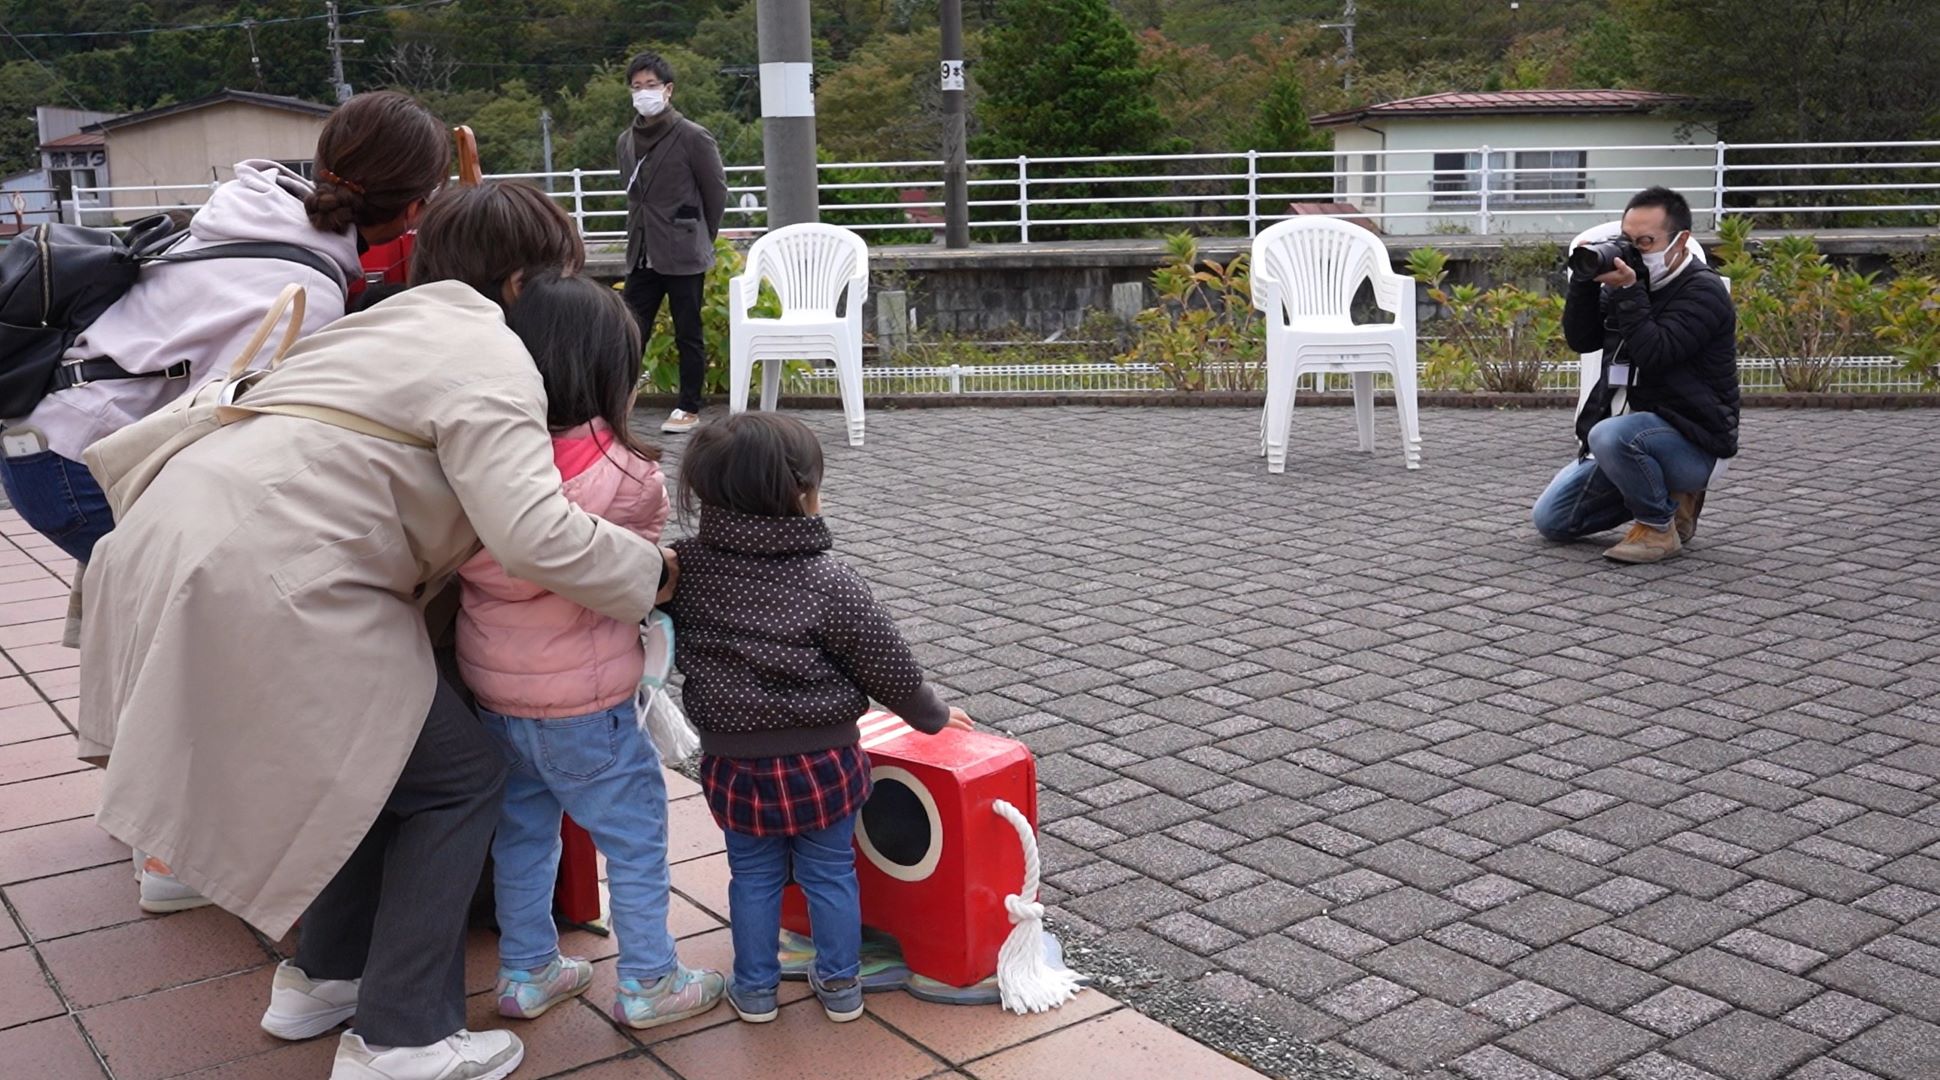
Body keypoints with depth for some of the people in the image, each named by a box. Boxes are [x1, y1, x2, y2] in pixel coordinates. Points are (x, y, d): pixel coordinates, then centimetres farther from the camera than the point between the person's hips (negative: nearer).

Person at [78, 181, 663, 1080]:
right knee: (458, 777, 1)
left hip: (180, 549, 10)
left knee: (386, 758, 24)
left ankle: (322, 976, 35)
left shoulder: (400, 325, 25)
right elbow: (531, 532, -20)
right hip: (261, 587, -10)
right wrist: (649, 568, -6)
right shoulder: (488, 356, -7)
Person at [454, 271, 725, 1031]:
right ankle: (647, 983, 21)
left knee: (522, 825, 22)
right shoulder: (628, 476, -20)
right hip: (580, 697, -6)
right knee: (636, 829, 11)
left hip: (489, 683, 6)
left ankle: (526, 970, 34)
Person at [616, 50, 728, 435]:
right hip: (642, 256, 5)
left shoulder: (693, 138, -7)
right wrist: (639, 237, 14)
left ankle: (689, 409, 14)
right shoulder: (627, 140, 10)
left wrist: (701, 241, 4)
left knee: (688, 336, 4)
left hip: (684, 258, -5)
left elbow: (717, 194, -1)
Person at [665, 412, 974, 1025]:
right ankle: (840, 985, 31)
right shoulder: (828, 582, -19)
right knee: (830, 874, 17)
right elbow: (889, 669, -10)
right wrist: (934, 716, 6)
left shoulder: (683, 566, -11)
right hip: (820, 764, -2)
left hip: (732, 763, 2)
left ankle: (755, 988, 31)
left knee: (753, 877, 19)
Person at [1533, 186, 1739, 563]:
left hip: (1689, 442, -8)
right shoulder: (1632, 279, 9)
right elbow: (1581, 339, 2)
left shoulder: (1703, 291, -13)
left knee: (1611, 436, -40)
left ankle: (1659, 526, -14)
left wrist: (1627, 293, -26)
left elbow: (1653, 354, -26)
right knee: (1551, 519, 4)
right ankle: (1665, 496, 16)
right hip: (1630, 435, 8)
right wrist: (1585, 279, -9)